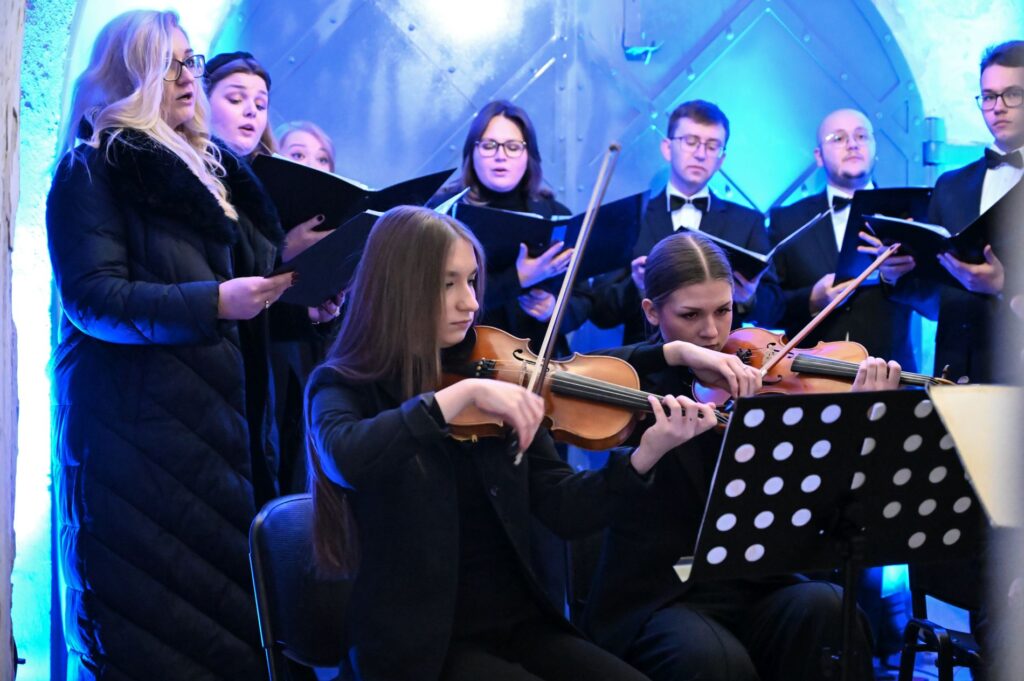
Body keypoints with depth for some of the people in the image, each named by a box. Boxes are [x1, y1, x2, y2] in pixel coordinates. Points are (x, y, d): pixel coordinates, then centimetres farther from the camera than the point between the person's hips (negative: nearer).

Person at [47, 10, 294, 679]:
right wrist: (212, 302, -22)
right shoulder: (92, 168, -2)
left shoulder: (210, 167, 20)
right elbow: (91, 300, -13)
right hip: (129, 420, -6)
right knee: (147, 626, -6)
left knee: (221, 605, 2)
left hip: (213, 417, 6)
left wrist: (292, 280, 6)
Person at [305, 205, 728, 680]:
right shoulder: (346, 387, -5)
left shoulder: (497, 381, 7)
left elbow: (564, 510, 0)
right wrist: (463, 392, -31)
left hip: (520, 623, 5)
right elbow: (346, 459, -30)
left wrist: (647, 453, -15)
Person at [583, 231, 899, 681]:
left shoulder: (758, 381, 7)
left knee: (828, 609, -27)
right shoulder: (635, 382, 0)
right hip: (654, 598, -3)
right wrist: (676, 352, -27)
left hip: (751, 588, 4)